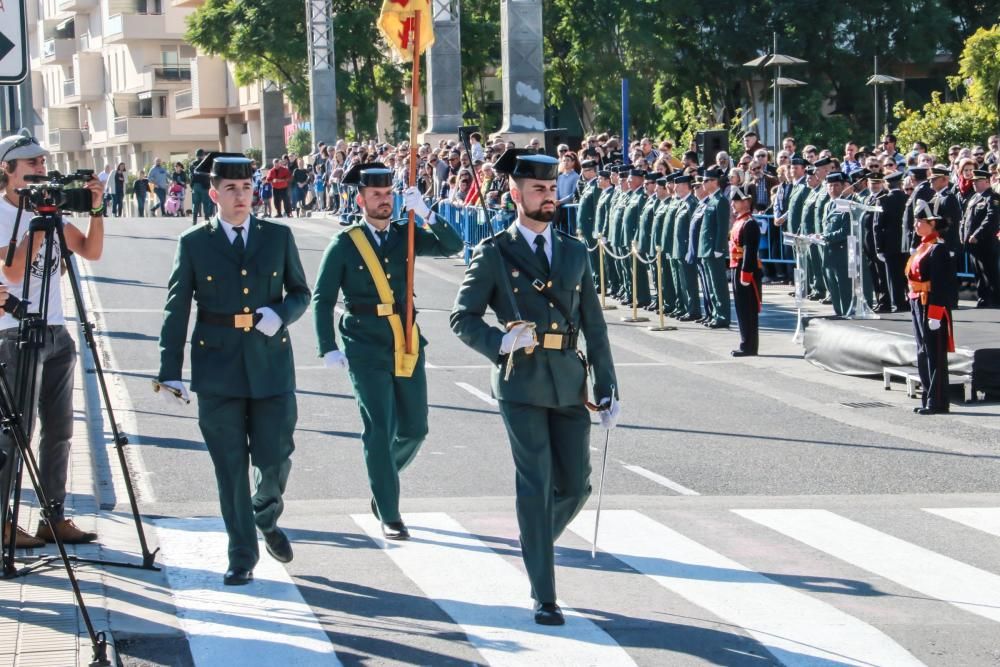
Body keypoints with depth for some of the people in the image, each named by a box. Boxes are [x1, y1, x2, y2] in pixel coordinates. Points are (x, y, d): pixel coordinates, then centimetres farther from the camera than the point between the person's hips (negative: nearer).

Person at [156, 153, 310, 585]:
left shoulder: (278, 237, 6)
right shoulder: (193, 243, 2)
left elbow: (301, 292, 13)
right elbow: (176, 311, 1)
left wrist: (281, 314, -10)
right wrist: (170, 371, -4)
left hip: (271, 363, 1)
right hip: (218, 368, -1)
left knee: (274, 459, 0)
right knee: (230, 467, 1)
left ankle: (266, 517, 33)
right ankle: (242, 557, 12)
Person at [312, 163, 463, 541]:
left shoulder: (405, 236, 7)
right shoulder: (345, 245, -2)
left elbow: (452, 246, -6)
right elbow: (322, 300, -1)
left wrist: (425, 213, -19)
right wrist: (329, 348, -9)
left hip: (407, 348, 4)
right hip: (366, 352, -4)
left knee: (414, 428, 8)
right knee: (379, 431, -6)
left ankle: (382, 479, 36)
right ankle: (389, 516, 2)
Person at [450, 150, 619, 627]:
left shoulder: (575, 252, 14)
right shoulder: (494, 254, 2)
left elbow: (594, 324, 14)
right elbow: (462, 318, 1)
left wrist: (607, 387, 7)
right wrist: (501, 341, -19)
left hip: (569, 383, 4)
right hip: (521, 382, -4)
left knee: (575, 485, 4)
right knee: (535, 484, -7)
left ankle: (534, 543, 35)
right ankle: (543, 596, -1)